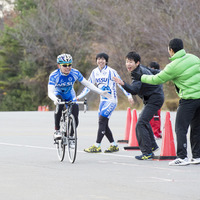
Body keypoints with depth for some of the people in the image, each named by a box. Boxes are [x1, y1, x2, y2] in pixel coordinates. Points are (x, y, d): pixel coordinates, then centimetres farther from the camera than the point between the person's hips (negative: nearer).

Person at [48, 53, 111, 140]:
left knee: (75, 121, -11)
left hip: (70, 96, 2)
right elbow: (50, 92, -35)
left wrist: (101, 92, -17)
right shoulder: (54, 75, -28)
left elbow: (87, 84, -11)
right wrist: (55, 99, -58)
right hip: (59, 95, -2)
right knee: (59, 106, -38)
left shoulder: (75, 73, -21)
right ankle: (57, 131, -27)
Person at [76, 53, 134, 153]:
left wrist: (128, 95, -13)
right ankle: (113, 145, 14)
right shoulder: (95, 72, 8)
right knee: (103, 124, 4)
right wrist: (79, 96, 10)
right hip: (103, 100, 7)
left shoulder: (111, 72, -10)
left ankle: (97, 146, -14)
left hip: (111, 100, -7)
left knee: (102, 121, -14)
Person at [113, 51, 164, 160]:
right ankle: (152, 145, 42)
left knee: (140, 124, -19)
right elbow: (155, 72, 20)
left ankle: (147, 152, -20)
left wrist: (123, 84, -58)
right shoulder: (142, 68, 4)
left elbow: (134, 90, -42)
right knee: (144, 121, 29)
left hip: (155, 99, -11)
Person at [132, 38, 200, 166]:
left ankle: (182, 157, -7)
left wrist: (141, 77, 11)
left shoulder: (173, 66, -11)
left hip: (189, 98, -7)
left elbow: (157, 79, -3)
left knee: (181, 128, -1)